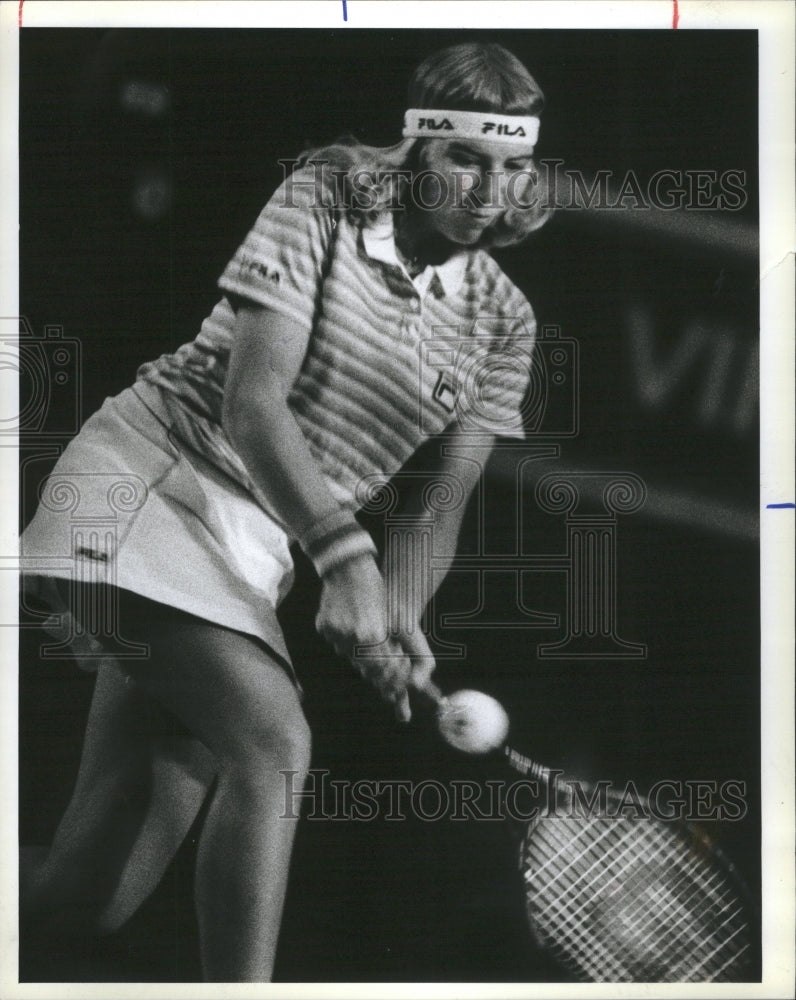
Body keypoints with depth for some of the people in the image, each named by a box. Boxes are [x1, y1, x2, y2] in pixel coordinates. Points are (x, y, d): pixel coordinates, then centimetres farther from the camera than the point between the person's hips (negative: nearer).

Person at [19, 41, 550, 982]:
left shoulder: (503, 323, 5)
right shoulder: (323, 199, -7)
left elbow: (439, 505, 4)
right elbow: (252, 401, -16)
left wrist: (396, 624, -16)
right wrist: (343, 554, -28)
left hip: (254, 554, 5)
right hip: (151, 476, -4)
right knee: (273, 743, -27)